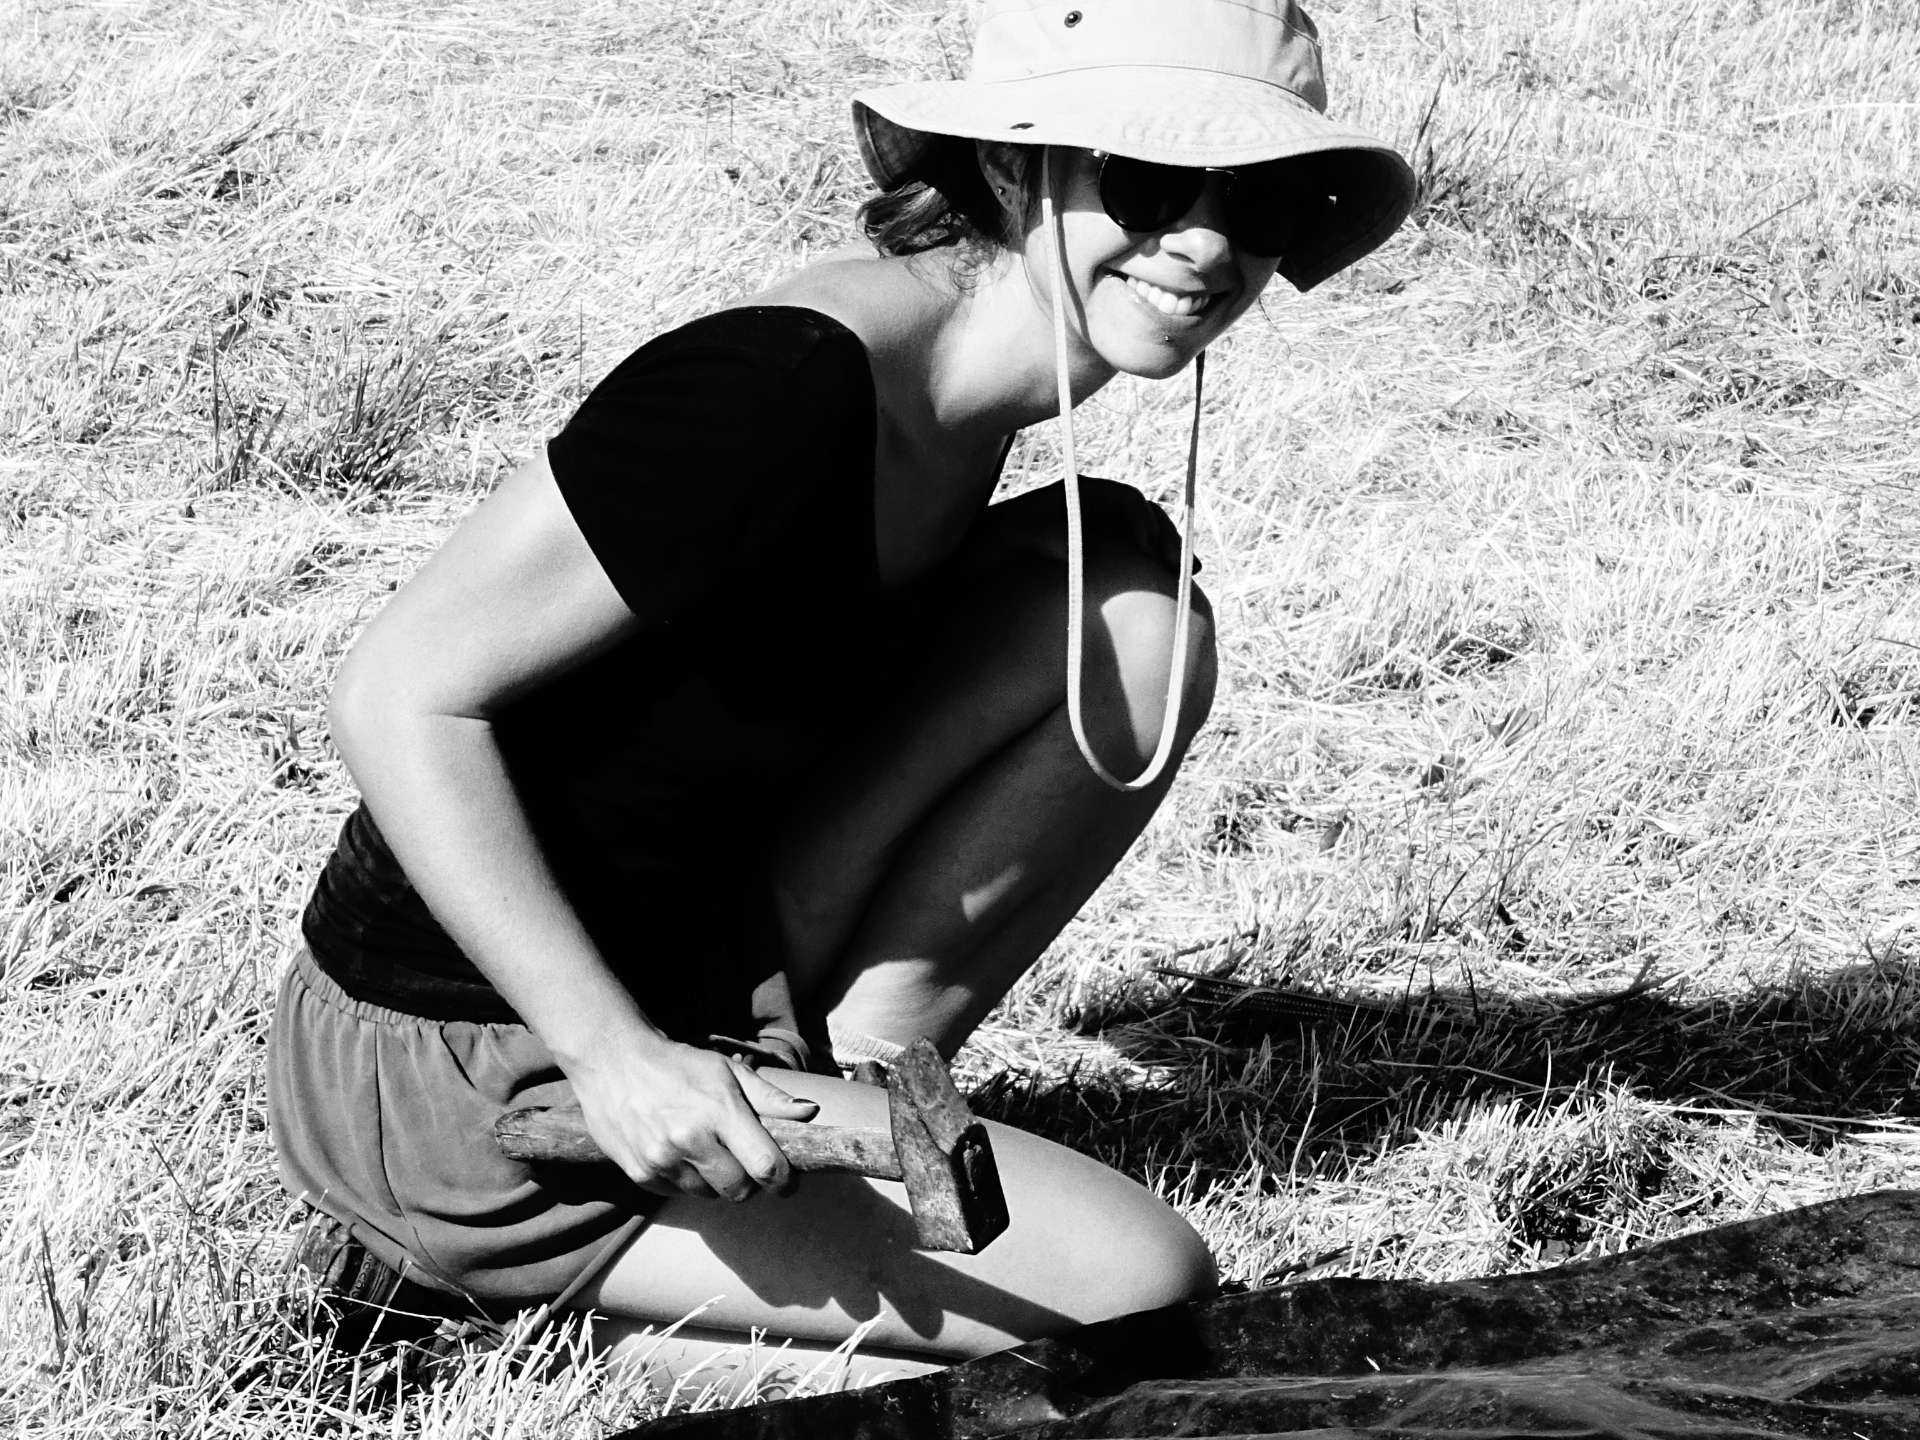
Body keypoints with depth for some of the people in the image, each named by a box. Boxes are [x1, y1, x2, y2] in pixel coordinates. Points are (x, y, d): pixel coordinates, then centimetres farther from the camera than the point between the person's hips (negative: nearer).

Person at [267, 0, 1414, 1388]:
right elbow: (403, 696, -23)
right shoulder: (786, 389, -25)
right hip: (465, 1083, -8)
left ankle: (849, 1078, 4)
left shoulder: (959, 351, 2)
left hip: (691, 968, 8)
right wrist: (615, 1056, -23)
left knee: (1130, 600, 0)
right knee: (1144, 1289, -14)